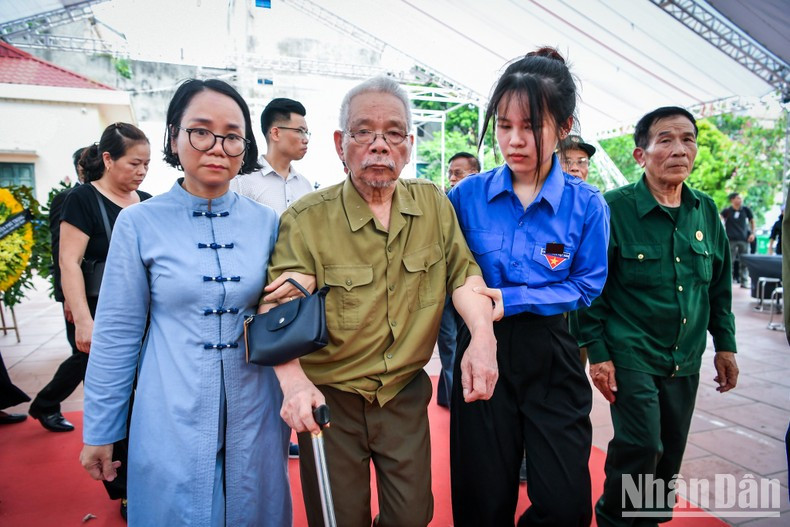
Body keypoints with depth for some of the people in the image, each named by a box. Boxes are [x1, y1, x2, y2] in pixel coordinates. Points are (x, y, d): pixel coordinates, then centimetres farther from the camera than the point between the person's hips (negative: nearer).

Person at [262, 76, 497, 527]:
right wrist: (294, 381, -36)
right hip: (329, 399, -2)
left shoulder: (435, 204, -1)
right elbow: (276, 311, -20)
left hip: (406, 394, 3)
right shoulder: (306, 220, -15)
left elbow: (463, 271, -1)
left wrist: (483, 335, -18)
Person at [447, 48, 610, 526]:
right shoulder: (468, 195, -4)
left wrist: (513, 299, -15)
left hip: (551, 358, 0)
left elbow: (587, 286, -5)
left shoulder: (586, 204, -6)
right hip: (482, 349, 1)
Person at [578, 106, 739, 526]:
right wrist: (598, 353, -12)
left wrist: (724, 345, 12)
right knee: (641, 449, -9)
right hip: (631, 356, -5)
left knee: (670, 453, 13)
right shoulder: (615, 208, -11)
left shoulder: (706, 211, 5)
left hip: (686, 361, 5)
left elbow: (720, 286, 14)